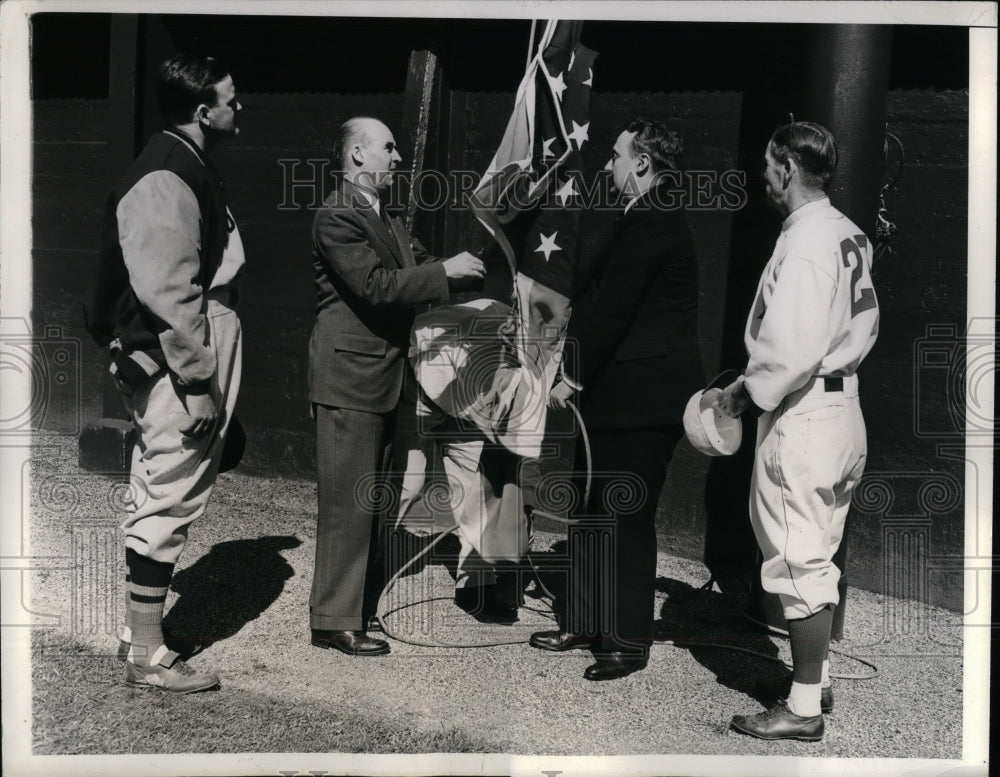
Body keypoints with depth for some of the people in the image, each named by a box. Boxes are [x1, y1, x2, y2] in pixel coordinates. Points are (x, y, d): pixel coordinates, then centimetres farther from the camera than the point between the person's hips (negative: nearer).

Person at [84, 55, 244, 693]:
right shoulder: (165, 181, -17)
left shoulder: (189, 168, 16)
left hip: (194, 361, 11)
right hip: (177, 370, -11)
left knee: (162, 500, 17)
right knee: (170, 502, -5)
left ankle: (143, 628, 28)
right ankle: (147, 655, 3)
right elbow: (167, 293, -23)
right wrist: (197, 383, -23)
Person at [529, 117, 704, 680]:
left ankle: (630, 642, 8)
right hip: (621, 392, 10)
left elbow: (613, 307, -18)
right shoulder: (650, 218, 16)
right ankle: (587, 623, 26)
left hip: (642, 397, -10)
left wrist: (575, 377, -12)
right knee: (591, 507, 15)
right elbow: (603, 300, 18)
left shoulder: (651, 223, -16)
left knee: (627, 515, -3)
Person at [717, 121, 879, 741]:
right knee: (820, 558, 19)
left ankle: (803, 708, 7)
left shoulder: (804, 242, -19)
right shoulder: (851, 235, 8)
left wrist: (748, 391, -11)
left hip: (801, 418, -9)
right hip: (843, 405, 9)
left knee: (798, 564, -1)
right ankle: (818, 677, 31)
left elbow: (792, 348, -25)